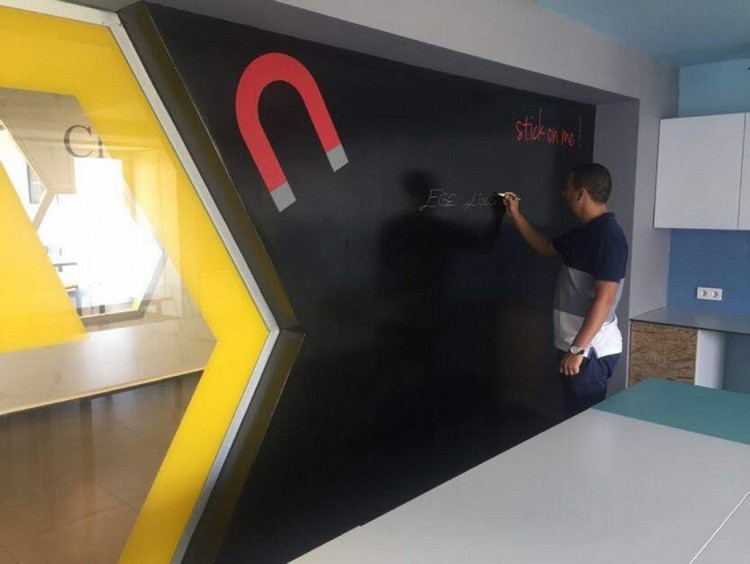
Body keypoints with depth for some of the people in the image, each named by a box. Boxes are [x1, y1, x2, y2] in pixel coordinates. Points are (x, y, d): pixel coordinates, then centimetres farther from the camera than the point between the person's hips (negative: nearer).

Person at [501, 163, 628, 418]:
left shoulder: (608, 235, -19)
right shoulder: (584, 232, 11)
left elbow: (604, 299, -25)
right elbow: (545, 247, 28)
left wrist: (577, 349, -26)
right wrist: (516, 216, 23)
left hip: (590, 350, -9)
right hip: (578, 345, 9)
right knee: (578, 418, 18)